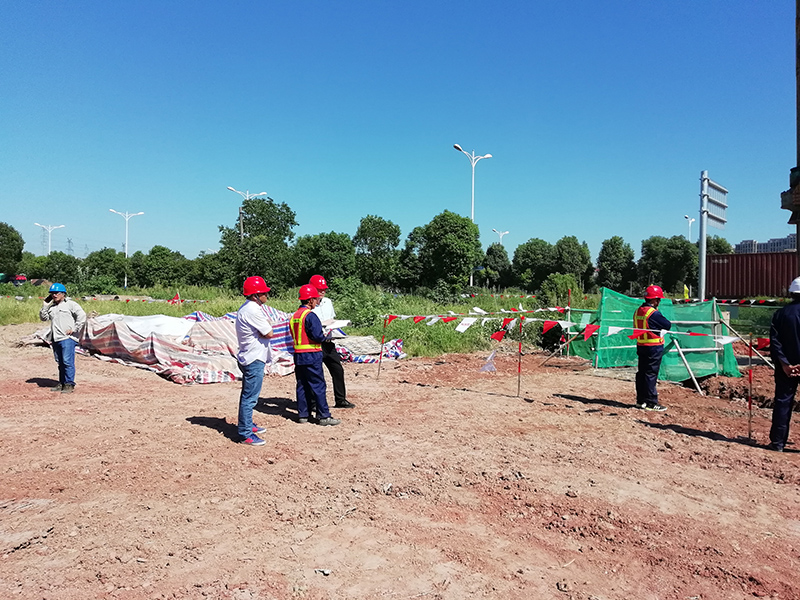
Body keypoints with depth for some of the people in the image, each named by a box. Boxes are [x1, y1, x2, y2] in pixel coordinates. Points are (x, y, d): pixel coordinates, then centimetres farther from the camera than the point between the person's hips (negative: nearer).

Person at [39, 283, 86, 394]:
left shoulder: (70, 304, -3)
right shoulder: (51, 307, 20)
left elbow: (82, 315, -13)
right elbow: (43, 318, 18)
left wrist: (74, 329, -13)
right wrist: (45, 305, 9)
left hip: (67, 338, -7)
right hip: (55, 339, 7)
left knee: (68, 361, -11)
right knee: (60, 362, 13)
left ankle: (69, 384, -6)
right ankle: (61, 383, 21)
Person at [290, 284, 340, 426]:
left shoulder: (294, 316, 11)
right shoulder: (310, 315, -14)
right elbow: (317, 336, -21)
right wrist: (326, 336, 1)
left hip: (298, 356, 8)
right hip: (312, 356, -8)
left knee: (302, 385, 13)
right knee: (318, 385, -2)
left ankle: (303, 414, 18)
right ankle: (323, 416, 1)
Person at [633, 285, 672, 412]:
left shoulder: (638, 311, 7)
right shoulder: (654, 313, -17)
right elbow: (668, 326, -12)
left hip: (640, 346, 8)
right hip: (654, 348, -8)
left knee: (641, 372, 12)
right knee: (651, 374, -3)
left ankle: (641, 400, 21)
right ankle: (651, 403, 2)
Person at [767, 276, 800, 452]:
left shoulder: (781, 314, 0)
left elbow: (774, 341, -6)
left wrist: (784, 364, -7)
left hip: (786, 366, 1)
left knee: (782, 403, 7)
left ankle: (777, 442, 7)